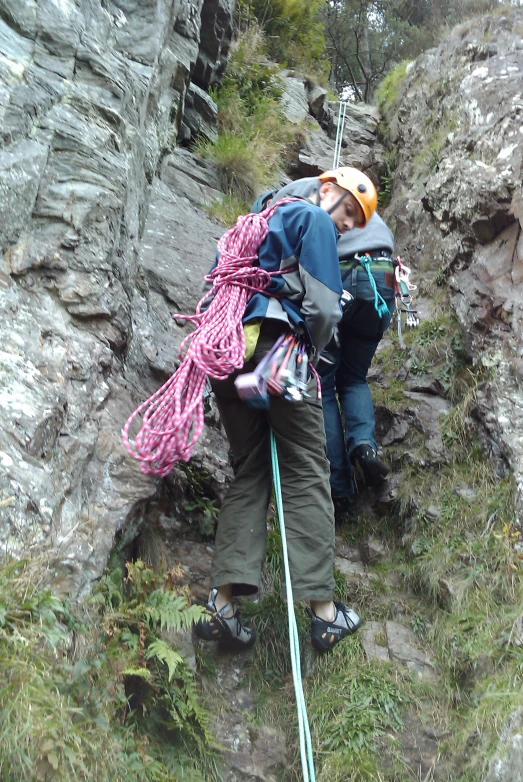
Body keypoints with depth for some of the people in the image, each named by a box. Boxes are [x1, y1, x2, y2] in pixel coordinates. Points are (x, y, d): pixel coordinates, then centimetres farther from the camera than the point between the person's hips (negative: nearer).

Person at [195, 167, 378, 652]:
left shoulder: (259, 221, 32)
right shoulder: (315, 220, 7)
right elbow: (323, 304, -5)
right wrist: (315, 348, 9)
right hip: (276, 343, -7)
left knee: (248, 472, 7)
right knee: (306, 472, -4)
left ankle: (222, 602, -5)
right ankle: (323, 611, -7)